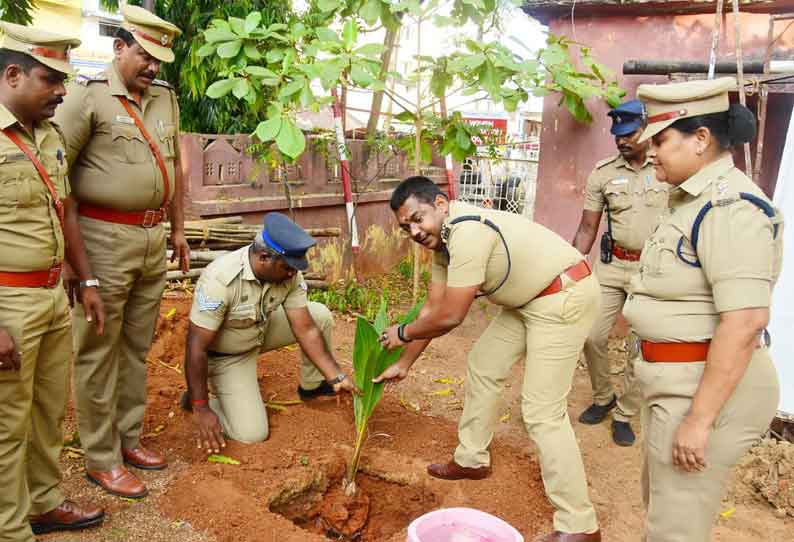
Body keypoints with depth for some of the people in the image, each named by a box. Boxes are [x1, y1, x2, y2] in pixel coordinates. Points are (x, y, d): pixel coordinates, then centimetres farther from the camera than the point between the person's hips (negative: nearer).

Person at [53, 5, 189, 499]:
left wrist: (178, 229, 19)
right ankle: (101, 458, 16)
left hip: (154, 239, 6)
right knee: (98, 350, 4)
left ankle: (129, 437, 30)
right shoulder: (88, 95, -7)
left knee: (138, 346, 14)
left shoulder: (166, 98, 13)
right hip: (105, 239, -6)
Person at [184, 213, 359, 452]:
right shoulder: (220, 279, -36)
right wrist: (201, 409, -27)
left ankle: (311, 386, 15)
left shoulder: (289, 273, -20)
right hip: (226, 355, -6)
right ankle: (195, 398, 11)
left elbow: (305, 329, -16)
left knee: (321, 315, -8)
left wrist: (337, 377, -22)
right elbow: (196, 347, -30)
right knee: (252, 433, -15)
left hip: (261, 332, 6)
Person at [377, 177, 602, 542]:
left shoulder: (468, 231, -27)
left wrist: (403, 333, -5)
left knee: (542, 411, -9)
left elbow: (450, 317, -23)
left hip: (565, 297, -10)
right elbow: (433, 307, 10)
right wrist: (403, 365, 14)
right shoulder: (442, 239, 4)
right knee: (482, 366, 17)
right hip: (530, 299, 10)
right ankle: (472, 460, 35)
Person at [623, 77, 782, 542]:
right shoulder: (700, 198, 11)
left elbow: (744, 321, -27)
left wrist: (699, 419, -25)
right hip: (681, 378, 10)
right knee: (662, 499, 26)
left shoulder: (728, 207, -21)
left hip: (710, 385, -10)